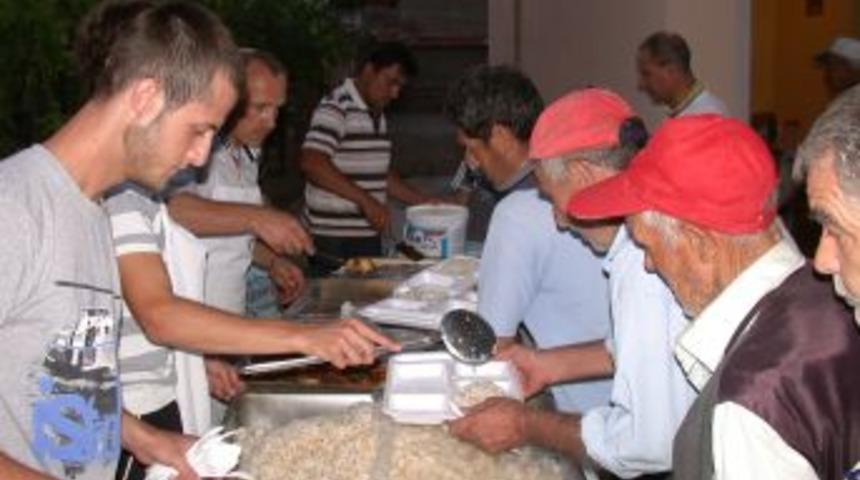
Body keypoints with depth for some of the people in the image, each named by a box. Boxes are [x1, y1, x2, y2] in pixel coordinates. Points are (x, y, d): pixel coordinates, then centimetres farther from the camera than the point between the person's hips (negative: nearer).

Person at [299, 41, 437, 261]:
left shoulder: (378, 116, 18)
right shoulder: (335, 107, -11)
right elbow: (312, 163, -24)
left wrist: (424, 202, 14)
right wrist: (365, 200, -27)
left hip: (369, 235, 8)